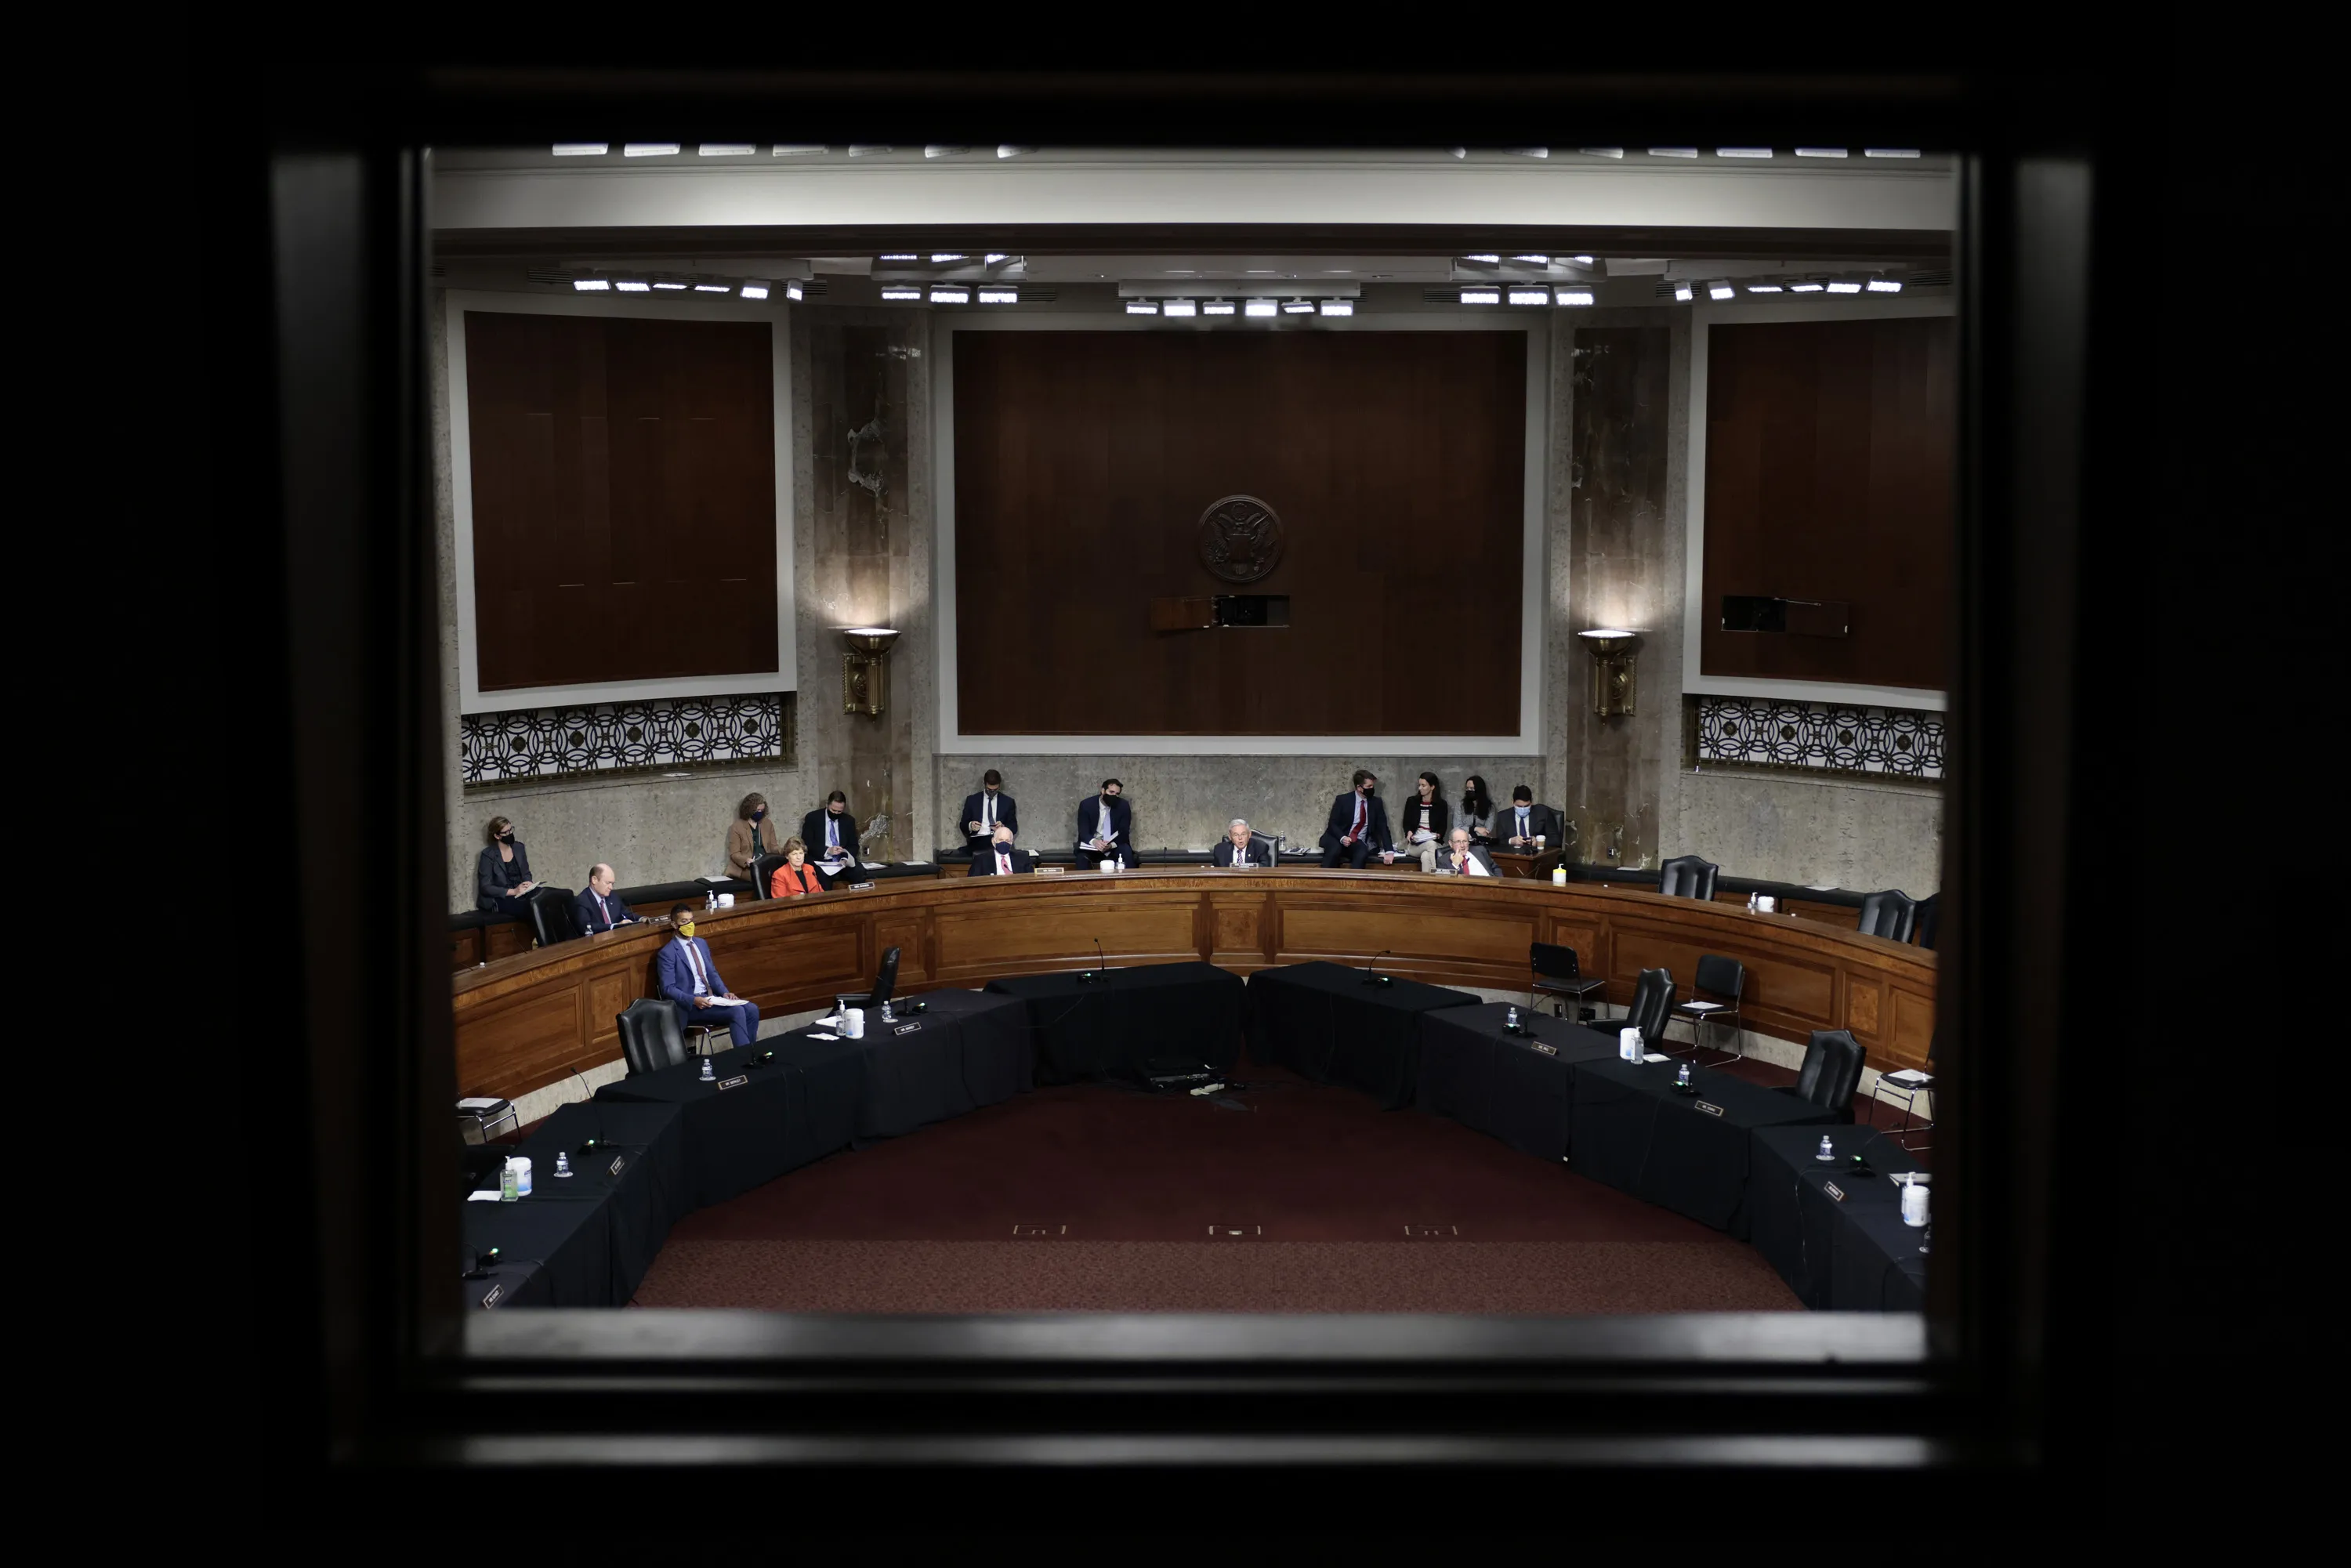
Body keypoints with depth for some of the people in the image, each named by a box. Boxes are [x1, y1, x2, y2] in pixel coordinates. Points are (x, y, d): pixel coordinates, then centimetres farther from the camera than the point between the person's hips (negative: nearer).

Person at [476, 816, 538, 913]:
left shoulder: (519, 847, 9)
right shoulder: (488, 855, -8)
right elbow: (485, 887, -11)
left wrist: (528, 883, -5)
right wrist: (513, 891, -20)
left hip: (520, 893, 5)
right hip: (499, 899, -5)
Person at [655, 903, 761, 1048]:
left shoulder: (701, 943, 14)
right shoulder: (668, 953, -9)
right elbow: (668, 989, -14)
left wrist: (725, 993, 0)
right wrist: (694, 1000, -27)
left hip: (711, 997, 8)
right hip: (689, 1005, -7)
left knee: (752, 1009, -13)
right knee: (737, 1011, -27)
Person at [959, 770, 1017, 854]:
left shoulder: (1008, 802, 13)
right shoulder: (972, 800, 13)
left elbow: (1014, 827, 10)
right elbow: (963, 825, 12)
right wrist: (970, 826, -13)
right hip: (978, 841, -1)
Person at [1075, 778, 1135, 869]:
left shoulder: (1123, 806, -7)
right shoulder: (1086, 805, -10)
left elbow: (1124, 833, -10)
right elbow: (1083, 832, -15)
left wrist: (1112, 845, -32)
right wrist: (1094, 841, -38)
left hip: (1115, 844, 1)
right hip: (1092, 844, -1)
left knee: (1127, 852, -30)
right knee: (1082, 856, -32)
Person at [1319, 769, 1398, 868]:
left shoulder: (1376, 803, 5)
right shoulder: (1343, 800, -3)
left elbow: (1383, 827, 1)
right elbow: (1333, 824, -3)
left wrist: (1389, 851, -13)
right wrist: (1342, 838, -25)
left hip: (1358, 843, 2)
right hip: (1338, 839, -2)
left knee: (1362, 853, -34)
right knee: (1335, 850, -37)